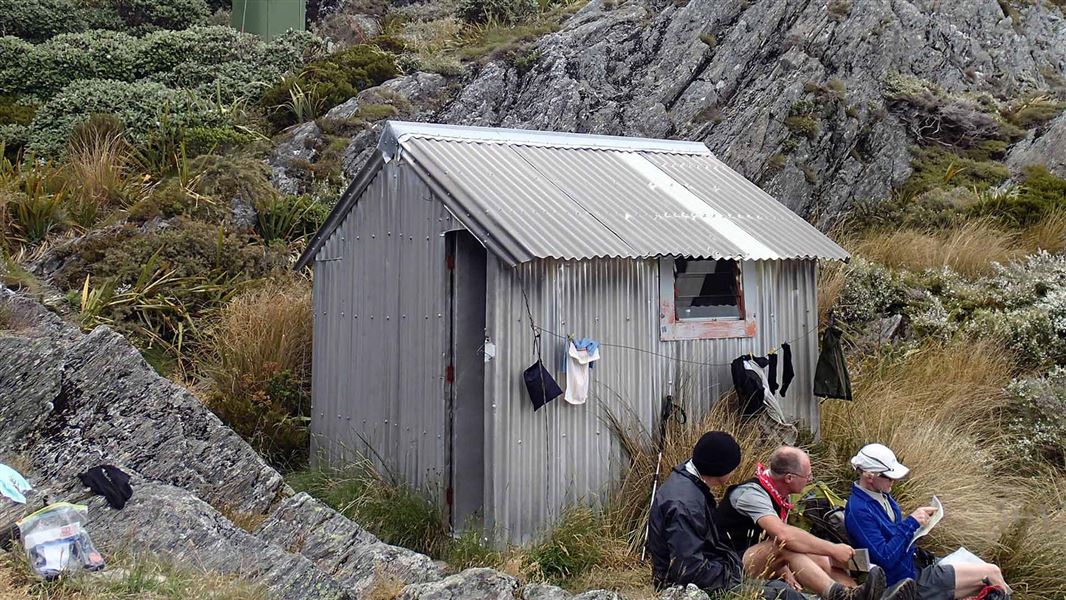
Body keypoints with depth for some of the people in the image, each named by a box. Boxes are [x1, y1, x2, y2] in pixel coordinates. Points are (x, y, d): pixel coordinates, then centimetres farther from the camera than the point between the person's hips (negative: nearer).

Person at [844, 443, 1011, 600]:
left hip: (915, 564, 9)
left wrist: (920, 520, 1)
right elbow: (886, 558, -27)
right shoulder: (858, 511, -24)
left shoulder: (881, 495, 6)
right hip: (909, 580, -9)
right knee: (991, 573, -8)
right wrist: (911, 522, -24)